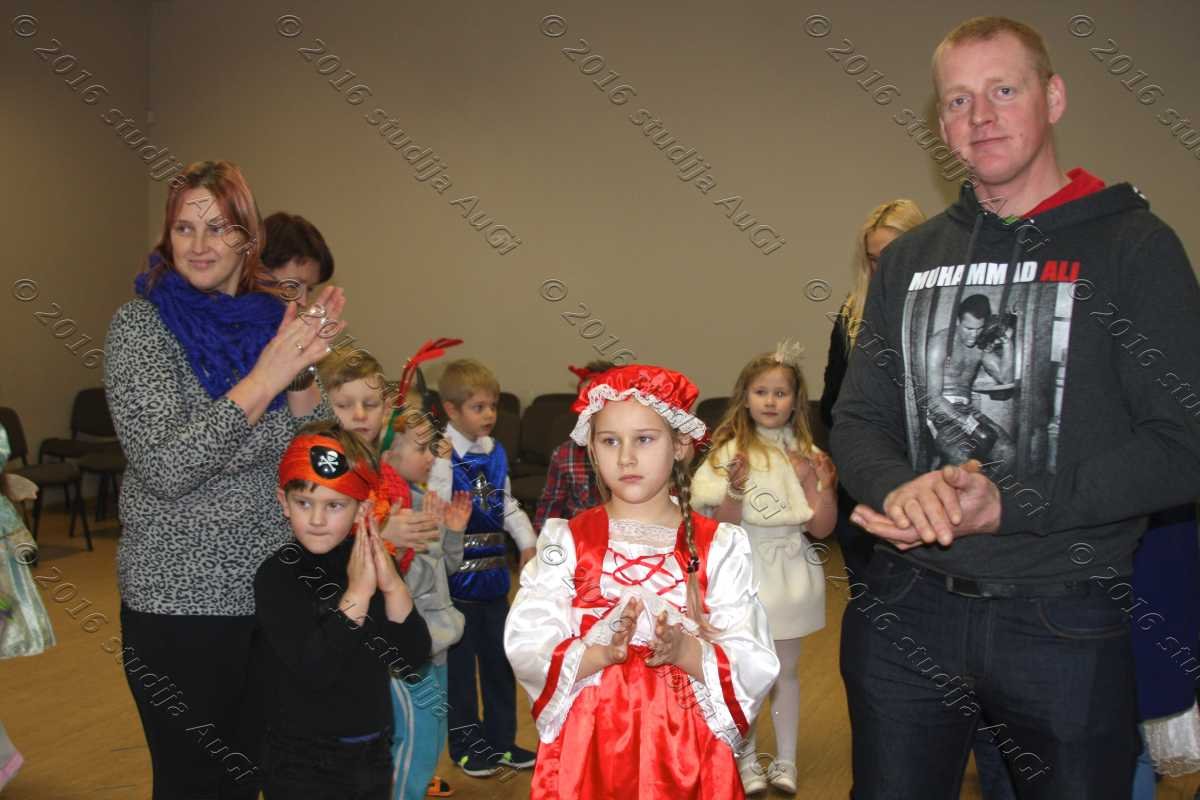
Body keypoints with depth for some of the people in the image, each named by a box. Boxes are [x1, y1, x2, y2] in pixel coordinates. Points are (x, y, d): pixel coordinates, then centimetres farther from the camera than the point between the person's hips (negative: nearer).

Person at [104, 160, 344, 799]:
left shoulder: (275, 318, 3)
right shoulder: (140, 324, -8)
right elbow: (166, 465, -20)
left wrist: (303, 367, -13)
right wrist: (264, 379, -24)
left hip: (274, 591, 4)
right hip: (179, 598, -4)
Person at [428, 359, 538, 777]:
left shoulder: (496, 452, 6)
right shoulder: (442, 457, -15)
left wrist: (528, 543, 7)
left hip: (493, 572, 7)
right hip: (458, 574, -6)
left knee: (499, 659, 16)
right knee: (460, 663, 7)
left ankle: (501, 740, 30)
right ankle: (465, 745, 22)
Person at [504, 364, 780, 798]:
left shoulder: (720, 546, -1)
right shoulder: (566, 541, 0)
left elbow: (755, 667, -7)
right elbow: (526, 651, -8)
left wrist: (685, 652, -24)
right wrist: (601, 652, -24)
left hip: (686, 752, 0)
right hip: (586, 750, 0)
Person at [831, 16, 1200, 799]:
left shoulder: (1133, 245, -4)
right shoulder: (908, 260, 10)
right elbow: (859, 421, 8)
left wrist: (1011, 506, -19)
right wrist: (900, 487, -15)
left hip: (1066, 623, -3)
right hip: (905, 614, 4)